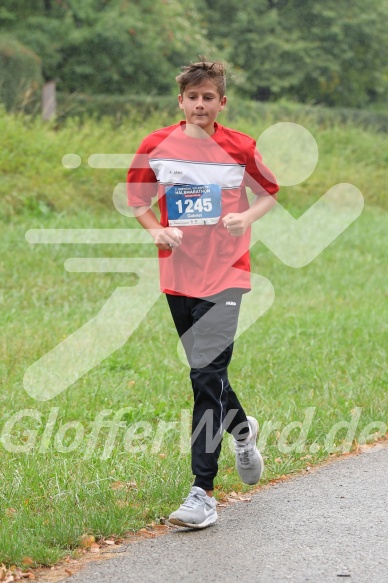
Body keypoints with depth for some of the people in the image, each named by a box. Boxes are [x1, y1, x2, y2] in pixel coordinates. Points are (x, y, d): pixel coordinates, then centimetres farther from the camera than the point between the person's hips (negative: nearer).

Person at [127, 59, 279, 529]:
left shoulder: (240, 148, -2)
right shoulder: (156, 146, 2)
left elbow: (269, 193, 12)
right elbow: (135, 196, 14)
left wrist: (246, 217, -7)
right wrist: (157, 230, -3)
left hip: (226, 274, -3)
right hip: (178, 274, 3)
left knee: (208, 375, -14)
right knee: (206, 373, 15)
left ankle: (203, 492, -14)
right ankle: (241, 429, 48)